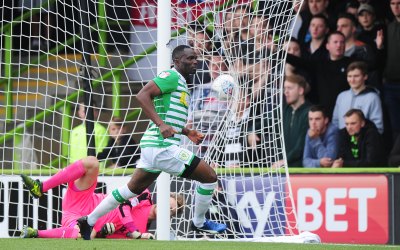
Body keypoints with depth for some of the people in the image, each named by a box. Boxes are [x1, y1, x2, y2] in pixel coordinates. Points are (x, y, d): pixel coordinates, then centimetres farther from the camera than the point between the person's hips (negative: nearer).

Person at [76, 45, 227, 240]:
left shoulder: (180, 83, 21)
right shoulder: (171, 76, -10)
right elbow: (142, 95, -21)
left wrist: (188, 133, 17)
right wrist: (161, 125, -29)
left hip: (153, 146, 10)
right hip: (162, 146, -10)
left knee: (132, 189, 18)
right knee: (209, 177, -6)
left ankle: (89, 222, 23)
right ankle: (199, 223, 10)